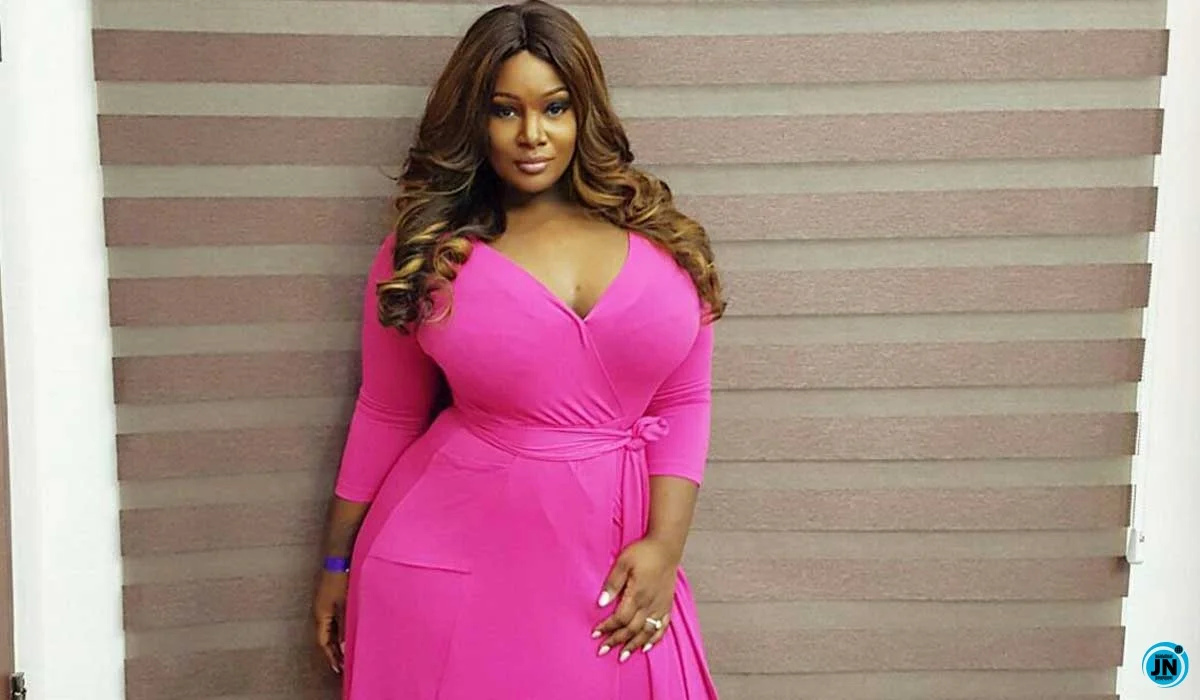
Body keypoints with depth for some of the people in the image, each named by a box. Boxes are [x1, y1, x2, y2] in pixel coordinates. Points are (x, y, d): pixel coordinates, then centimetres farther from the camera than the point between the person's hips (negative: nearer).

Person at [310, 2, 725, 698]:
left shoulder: (659, 237, 1)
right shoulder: (425, 249, -3)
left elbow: (684, 404, 3)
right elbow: (386, 416, 6)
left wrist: (666, 544, -8)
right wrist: (338, 561, 11)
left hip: (609, 560, 2)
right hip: (453, 558, -1)